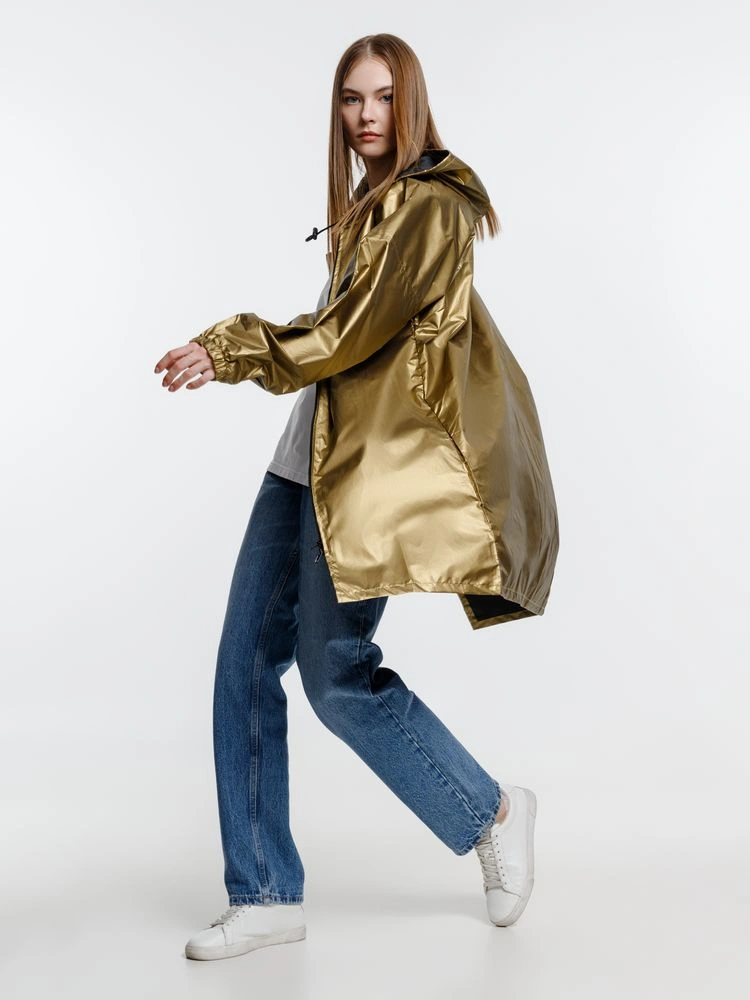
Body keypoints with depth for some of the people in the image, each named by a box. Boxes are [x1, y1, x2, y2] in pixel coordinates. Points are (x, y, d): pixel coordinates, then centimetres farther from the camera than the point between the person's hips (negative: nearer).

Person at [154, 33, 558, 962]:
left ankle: (493, 813, 16)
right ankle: (265, 895, 13)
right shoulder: (366, 204, 20)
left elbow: (351, 332, -14)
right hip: (310, 453, 9)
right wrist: (230, 345, 7)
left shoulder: (430, 204, -9)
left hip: (371, 463, -9)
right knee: (245, 662, 4)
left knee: (337, 675, -6)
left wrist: (228, 353, -5)